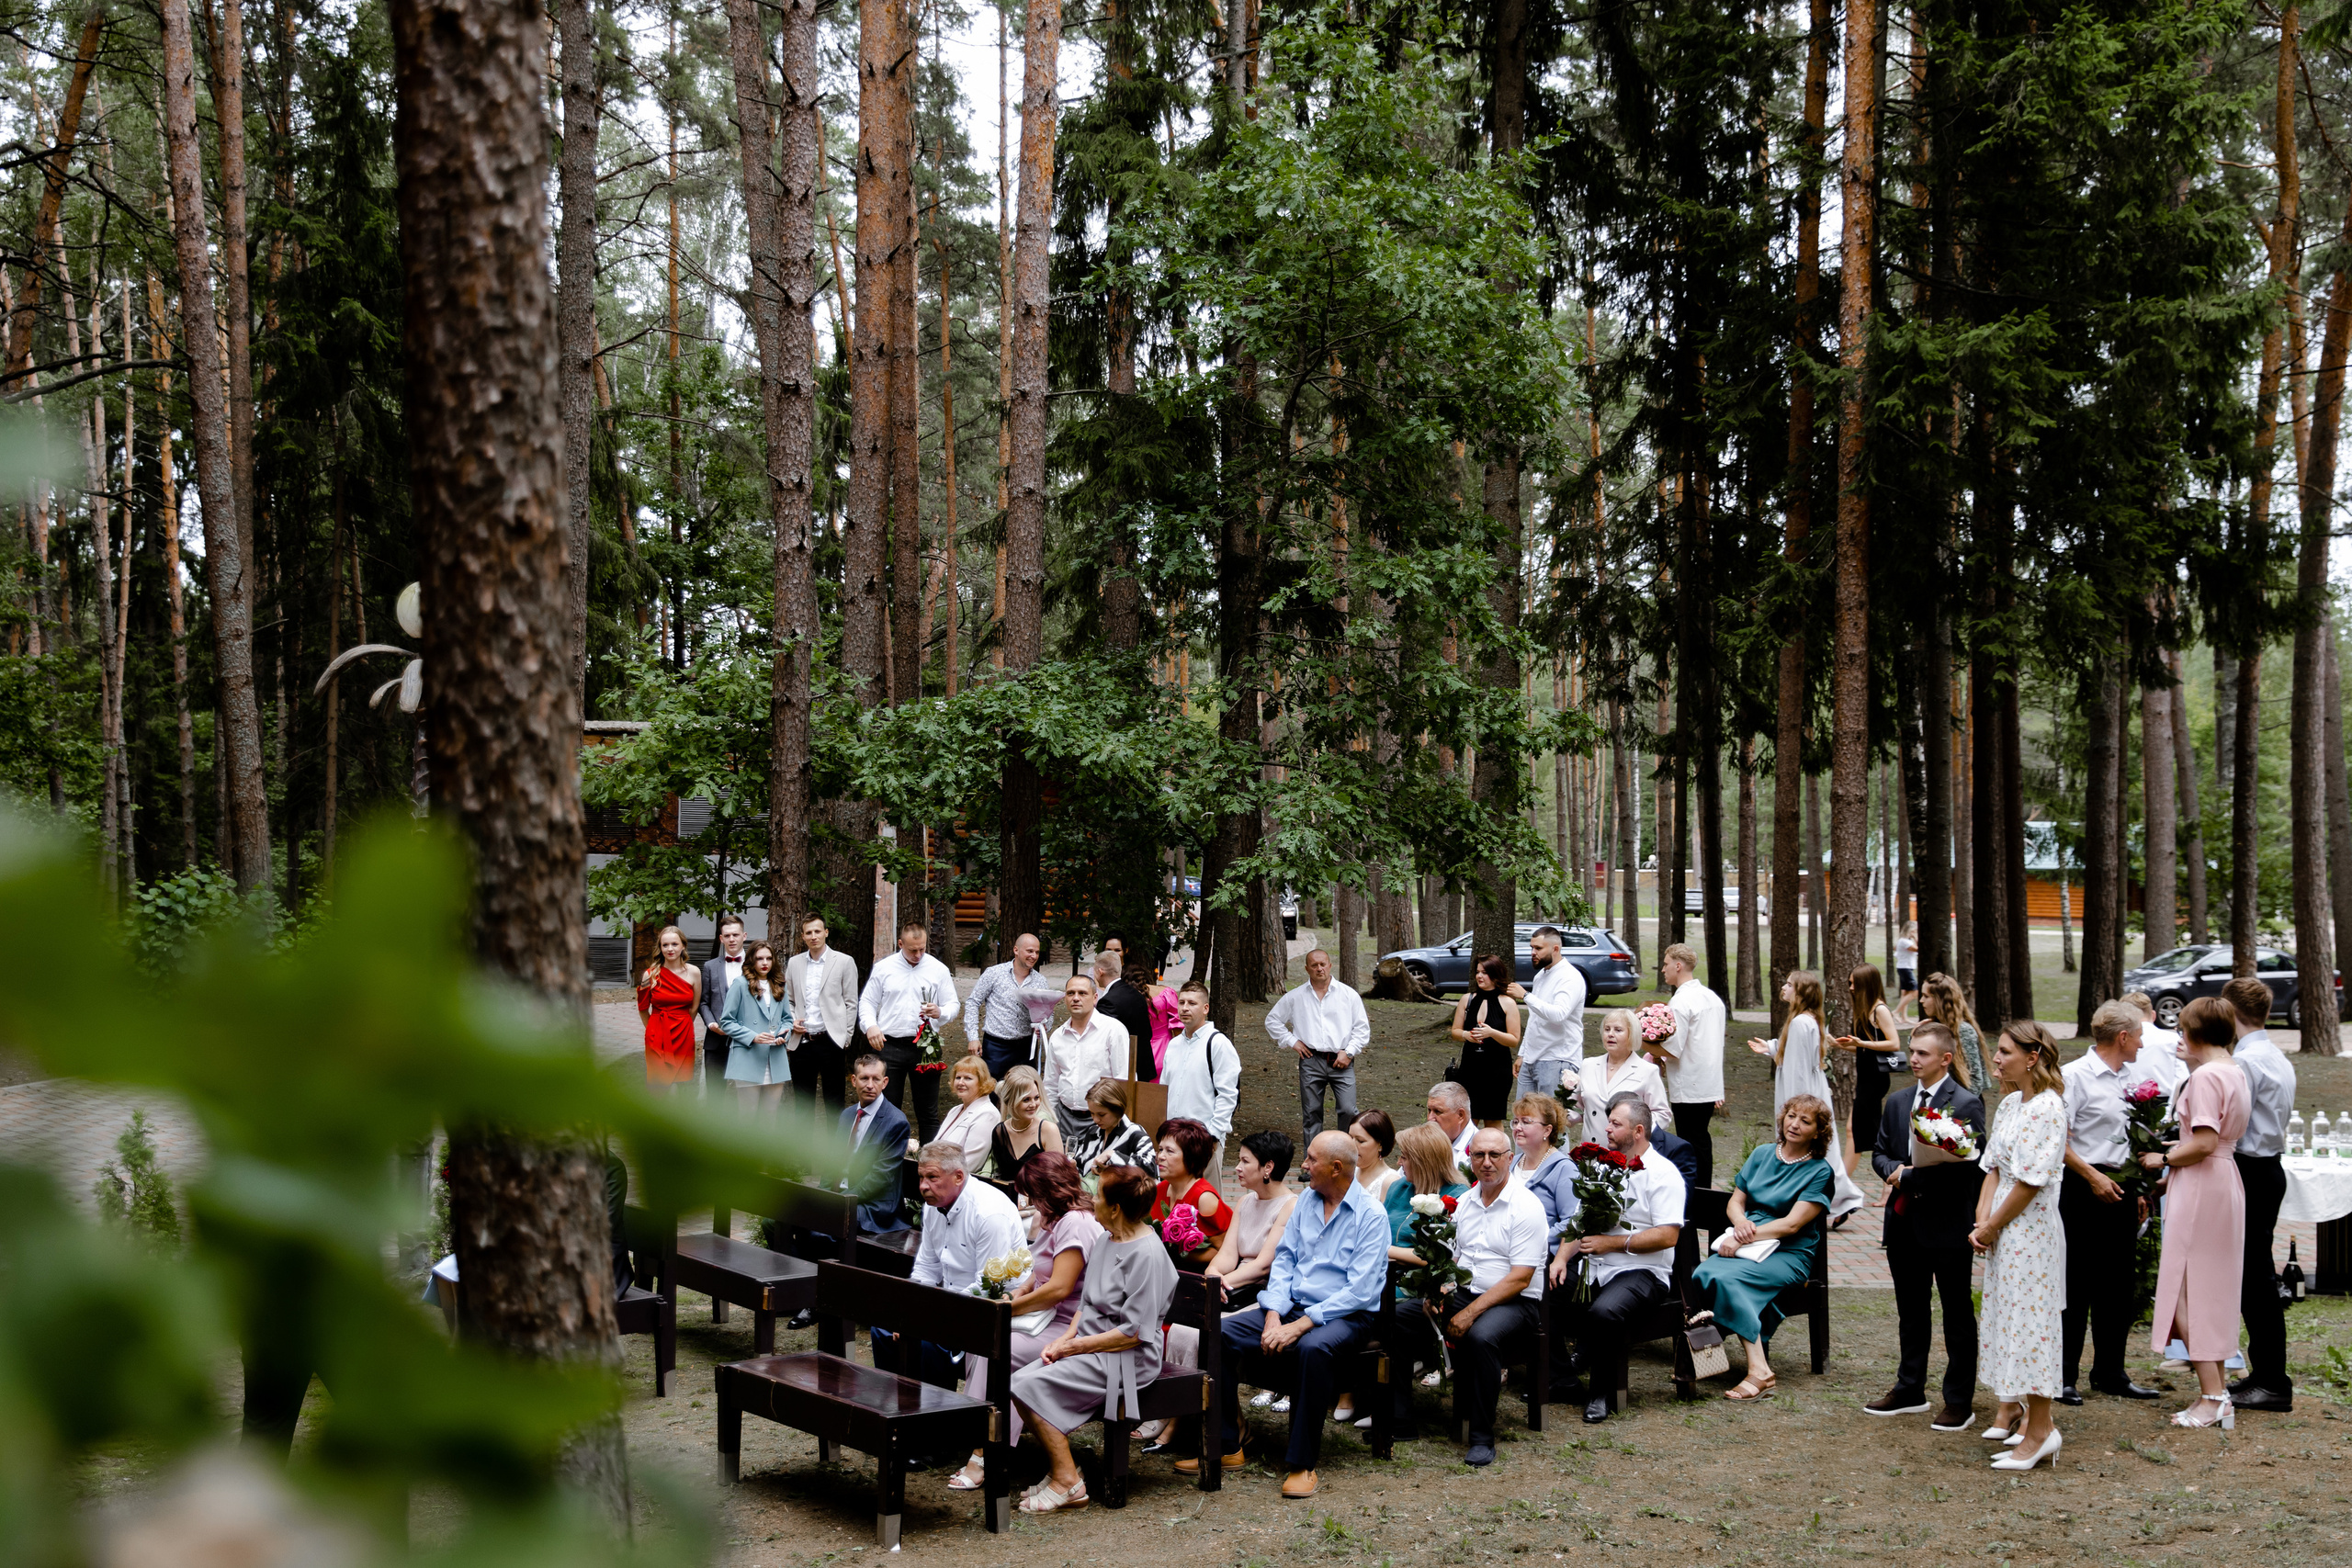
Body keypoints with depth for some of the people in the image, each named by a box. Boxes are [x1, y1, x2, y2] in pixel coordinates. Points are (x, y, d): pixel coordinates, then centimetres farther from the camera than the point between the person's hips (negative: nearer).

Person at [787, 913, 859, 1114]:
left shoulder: (843, 963, 0)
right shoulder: (794, 963, 11)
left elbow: (851, 1004, 0)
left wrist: (845, 1039, -5)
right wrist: (792, 1022, 1)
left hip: (831, 1041, -3)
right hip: (802, 1042, 3)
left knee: (834, 1103, 0)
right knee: (803, 1103, 9)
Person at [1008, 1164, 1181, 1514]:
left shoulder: (1147, 1255, -17)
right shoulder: (1106, 1242, 12)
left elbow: (1133, 1332, -19)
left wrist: (1076, 1345, -14)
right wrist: (1064, 1339, 1)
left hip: (1127, 1359, -9)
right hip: (1090, 1347, 9)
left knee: (1031, 1387, -22)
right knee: (1021, 1380, -9)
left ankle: (1067, 1481, -13)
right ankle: (1060, 1468, -1)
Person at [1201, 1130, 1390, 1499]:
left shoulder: (1371, 1216, -10)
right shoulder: (1305, 1200, 11)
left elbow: (1360, 1291, -17)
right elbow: (1284, 1258, 10)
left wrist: (1301, 1324, -22)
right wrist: (1274, 1315, -6)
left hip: (1344, 1315, -7)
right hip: (1292, 1306, 7)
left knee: (1312, 1348, -39)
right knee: (1222, 1334, -14)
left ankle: (1301, 1462, -26)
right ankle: (1225, 1445, -5)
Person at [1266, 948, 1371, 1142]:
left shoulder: (1348, 994, 8)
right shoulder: (1295, 997, 10)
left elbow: (1362, 1028, 8)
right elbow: (1272, 1021, 18)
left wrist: (1349, 1052, -3)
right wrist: (1291, 1041, 6)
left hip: (1341, 1061, -1)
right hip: (1311, 1062, 1)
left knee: (1348, 1111, -12)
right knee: (1311, 1115, 5)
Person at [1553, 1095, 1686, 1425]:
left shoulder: (1663, 1174, -5)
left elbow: (1668, 1236, -16)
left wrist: (1613, 1242, -17)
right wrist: (1562, 1256, -2)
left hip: (1641, 1270, -7)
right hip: (1591, 1263, 7)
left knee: (1603, 1311, -34)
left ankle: (1602, 1392, -12)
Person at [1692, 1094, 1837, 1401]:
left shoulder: (1820, 1171, -1)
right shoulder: (1763, 1154, 14)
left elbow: (1792, 1224, -10)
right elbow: (1735, 1201, 16)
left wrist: (1746, 1237, -17)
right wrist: (1741, 1223, -7)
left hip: (1789, 1254, -5)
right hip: (1747, 1244, 5)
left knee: (1727, 1277, -33)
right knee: (1702, 1273, -28)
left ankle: (1760, 1373, -33)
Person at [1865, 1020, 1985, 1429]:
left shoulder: (1967, 1104, -11)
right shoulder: (1897, 1103, 10)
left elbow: (1970, 1164, -18)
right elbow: (1879, 1151, 15)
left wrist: (1912, 1175, -17)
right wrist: (1893, 1170, -9)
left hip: (1949, 1225, -6)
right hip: (1905, 1222, 7)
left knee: (1957, 1315, 5)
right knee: (1911, 1311, 17)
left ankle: (1959, 1402, 13)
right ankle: (1910, 1391, 29)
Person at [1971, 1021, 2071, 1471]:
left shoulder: (2047, 1107, -17)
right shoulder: (2010, 1104, 10)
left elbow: (2030, 1182, -19)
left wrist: (1992, 1227, -11)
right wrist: (1981, 1222, -1)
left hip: (2030, 1228, -9)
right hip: (2001, 1231, 9)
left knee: (2028, 1320, -5)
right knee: (2003, 1314, 18)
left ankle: (2039, 1429, 2)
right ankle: (2012, 1407, 33)